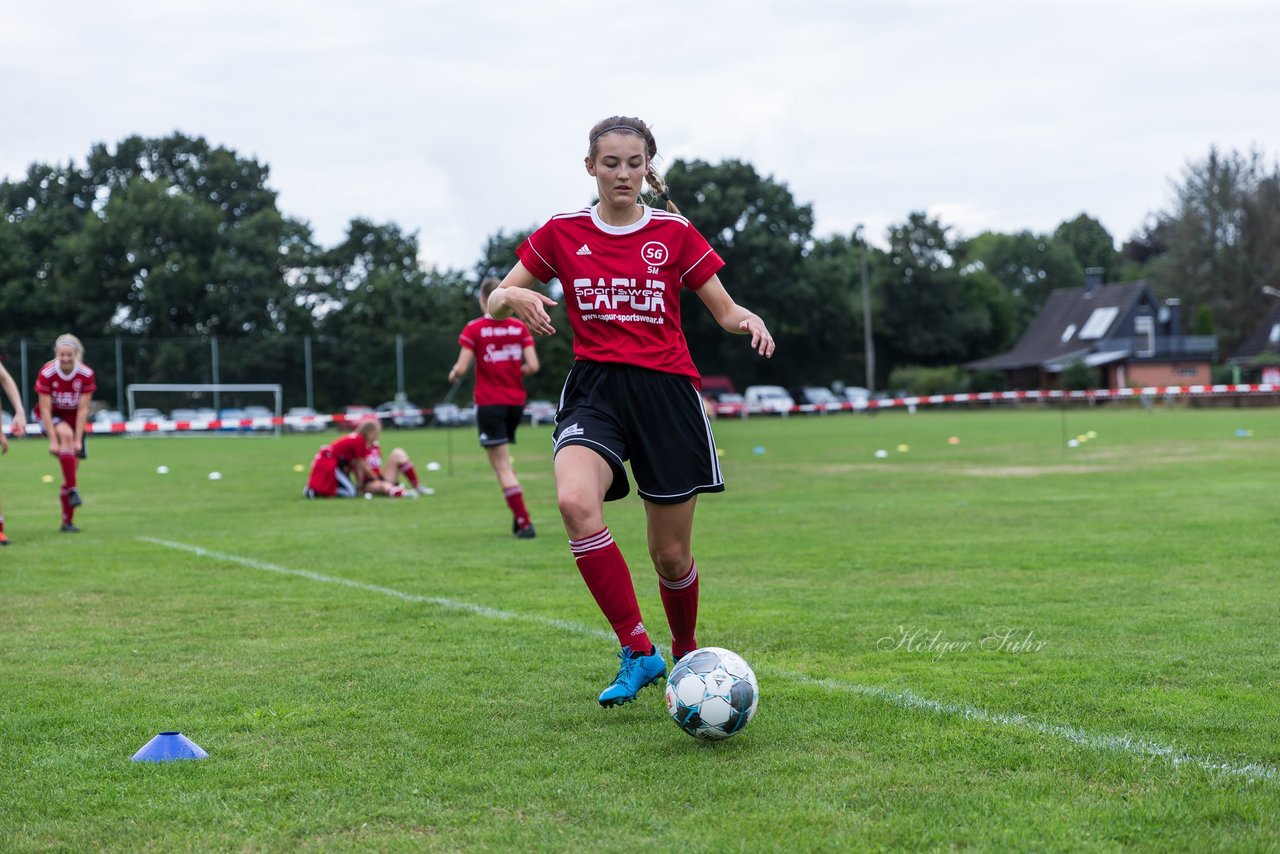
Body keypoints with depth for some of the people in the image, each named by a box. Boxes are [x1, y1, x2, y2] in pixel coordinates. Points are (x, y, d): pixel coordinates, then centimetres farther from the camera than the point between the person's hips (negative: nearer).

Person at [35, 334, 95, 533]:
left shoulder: (86, 374, -16)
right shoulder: (47, 373, -21)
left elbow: (83, 409, -14)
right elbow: (45, 409, -19)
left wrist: (78, 440, -18)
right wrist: (53, 440, -23)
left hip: (74, 419, 2)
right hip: (52, 418, -2)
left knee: (73, 464, -3)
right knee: (66, 434, -36)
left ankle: (67, 521, 5)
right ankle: (73, 489, -32)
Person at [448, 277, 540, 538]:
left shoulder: (474, 329, -7)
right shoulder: (519, 327, 2)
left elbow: (460, 369, -11)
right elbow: (533, 366, -2)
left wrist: (453, 375, 11)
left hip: (490, 403, -4)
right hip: (516, 402, 4)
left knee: (502, 467, -2)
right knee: (504, 462, 22)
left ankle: (524, 522, -9)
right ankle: (518, 516, 15)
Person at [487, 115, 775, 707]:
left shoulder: (675, 233, 5)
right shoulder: (562, 233, 7)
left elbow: (726, 311, 9)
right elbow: (495, 302, 10)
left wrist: (748, 321, -14)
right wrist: (514, 297, -13)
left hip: (667, 392, 0)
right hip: (593, 391, 0)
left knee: (671, 553, 2)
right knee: (575, 501, -31)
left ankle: (685, 654, 33)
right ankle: (638, 652, -23)